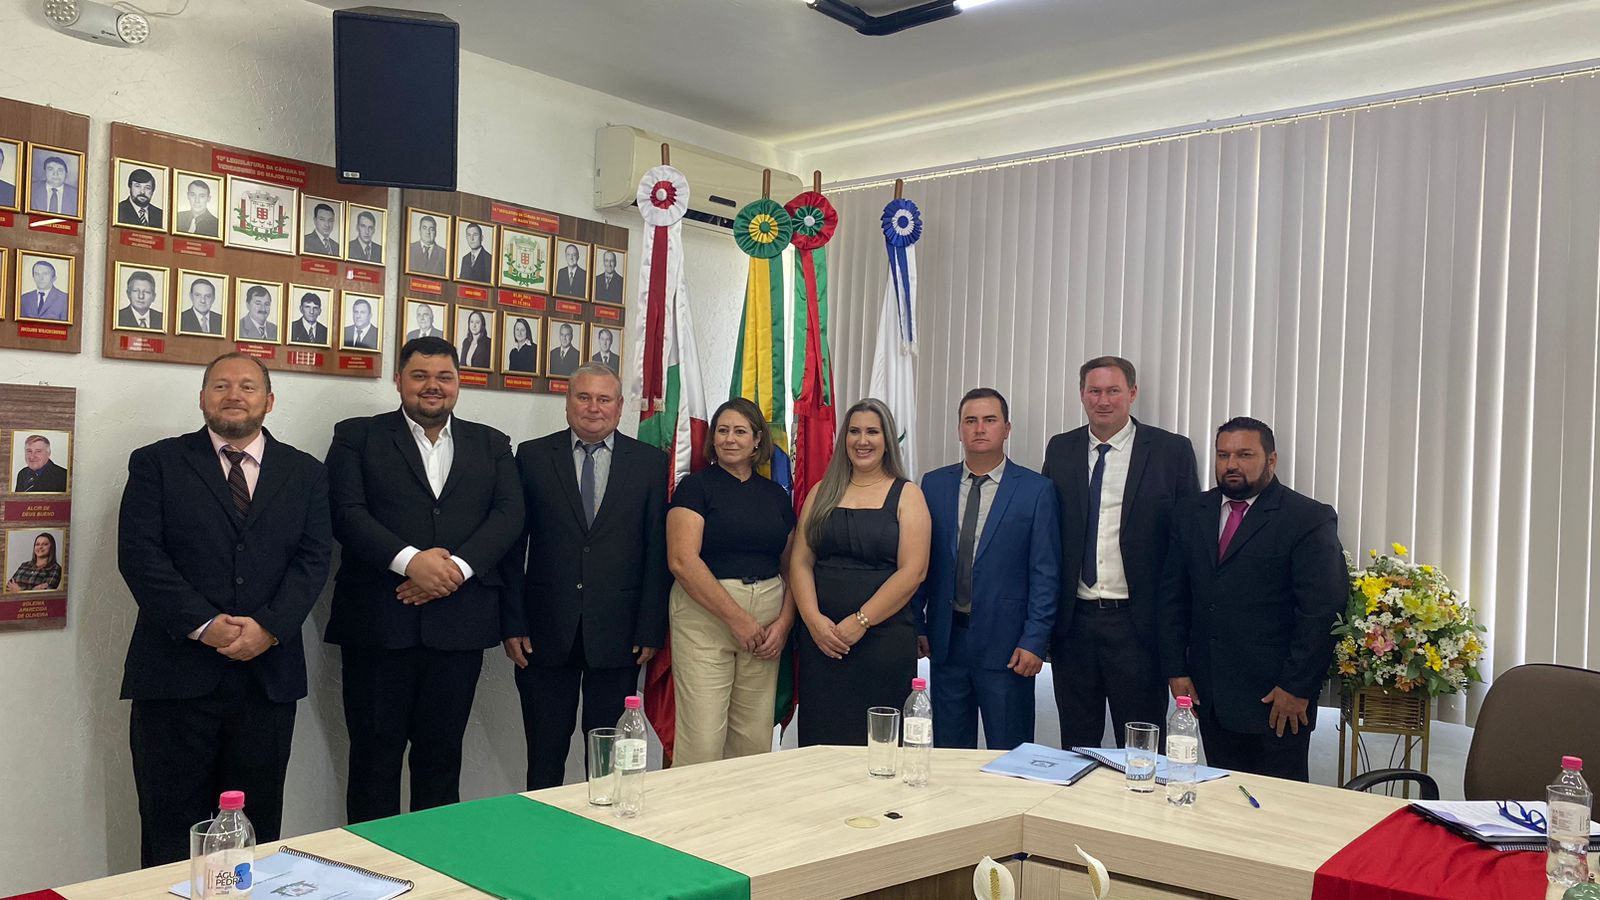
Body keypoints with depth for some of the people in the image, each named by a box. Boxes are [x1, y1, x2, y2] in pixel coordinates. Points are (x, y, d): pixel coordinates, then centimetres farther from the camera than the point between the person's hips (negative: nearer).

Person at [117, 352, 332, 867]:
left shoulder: (305, 473, 11)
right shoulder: (156, 464, 5)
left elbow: (313, 559, 3)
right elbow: (138, 554, -4)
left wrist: (269, 626, -13)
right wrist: (203, 625, -15)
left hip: (268, 675, 2)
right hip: (177, 672, -2)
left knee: (257, 826, 10)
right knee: (171, 830, 5)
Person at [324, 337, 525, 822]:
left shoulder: (491, 445, 14)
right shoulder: (358, 436, 7)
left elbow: (509, 515, 2)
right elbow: (346, 512, -5)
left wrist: (457, 567, -14)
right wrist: (410, 560, -19)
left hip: (460, 623, 2)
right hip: (379, 620, -2)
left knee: (442, 754, 9)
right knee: (375, 753, 5)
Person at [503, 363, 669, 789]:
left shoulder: (650, 462, 4)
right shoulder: (533, 456, 4)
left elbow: (658, 551, 2)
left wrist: (651, 629, -3)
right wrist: (512, 624, -3)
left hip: (617, 634, 0)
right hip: (546, 632, 0)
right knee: (544, 758, 9)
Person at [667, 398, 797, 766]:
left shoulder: (776, 495, 14)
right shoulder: (696, 486, 0)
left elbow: (791, 568, 15)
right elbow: (682, 561, -11)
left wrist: (785, 622, -2)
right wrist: (736, 616, -14)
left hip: (767, 622, 4)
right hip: (705, 617, -4)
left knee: (755, 739, 6)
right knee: (702, 739, -6)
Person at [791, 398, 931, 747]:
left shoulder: (907, 495, 3)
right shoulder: (822, 493, 12)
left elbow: (913, 571, -7)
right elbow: (800, 561, 6)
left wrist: (860, 621, -12)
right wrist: (814, 620, -9)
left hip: (884, 638, -3)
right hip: (820, 637, 3)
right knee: (820, 739, 4)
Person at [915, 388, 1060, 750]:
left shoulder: (1037, 490, -2)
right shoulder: (934, 484, 7)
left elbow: (1045, 574, -4)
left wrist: (1034, 641, -9)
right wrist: (917, 624, 4)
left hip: (1006, 644, -3)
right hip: (945, 640, 3)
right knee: (949, 754, 11)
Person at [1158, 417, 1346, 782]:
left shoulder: (1311, 519, -5)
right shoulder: (1190, 513, 11)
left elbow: (1322, 610, -9)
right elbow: (1173, 595, 12)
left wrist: (1296, 688, -12)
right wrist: (1176, 670, 5)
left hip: (1277, 700, -4)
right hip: (1209, 697, 5)